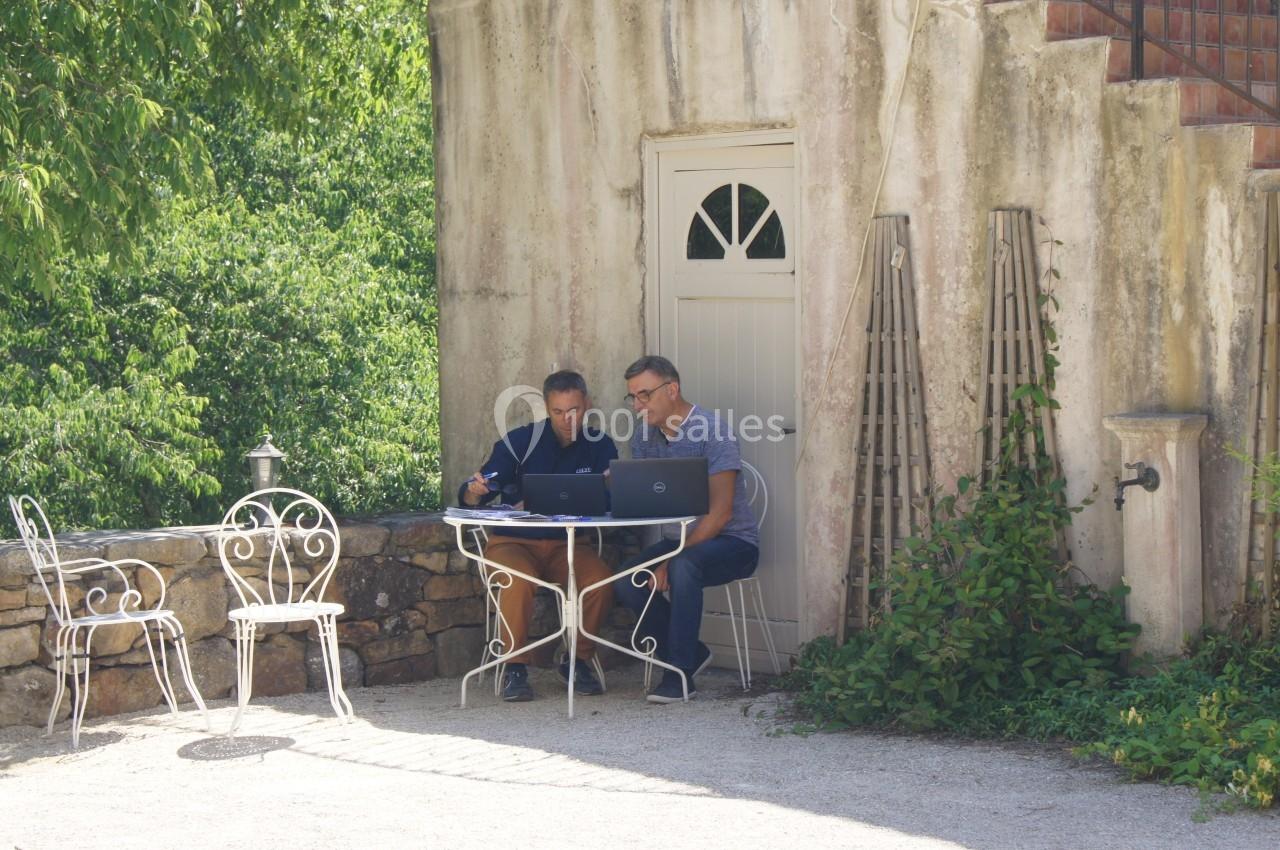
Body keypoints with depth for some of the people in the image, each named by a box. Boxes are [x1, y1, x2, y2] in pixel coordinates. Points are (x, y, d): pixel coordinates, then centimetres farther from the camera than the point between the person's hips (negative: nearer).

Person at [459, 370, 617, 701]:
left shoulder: (599, 445, 5)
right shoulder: (520, 442, -3)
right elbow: (470, 496, -4)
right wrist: (474, 491, -29)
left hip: (568, 545, 2)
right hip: (514, 541, -2)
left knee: (600, 580, -28)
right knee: (519, 580, -36)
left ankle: (579, 661, -8)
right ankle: (514, 667, -20)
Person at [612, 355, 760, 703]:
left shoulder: (712, 431, -17)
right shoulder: (645, 436, 6)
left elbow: (720, 513, -22)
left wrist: (672, 559, -27)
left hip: (733, 541, -7)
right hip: (683, 538, 7)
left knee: (683, 567, -36)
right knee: (627, 581, -18)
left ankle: (679, 674, -27)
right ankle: (691, 653, 1)